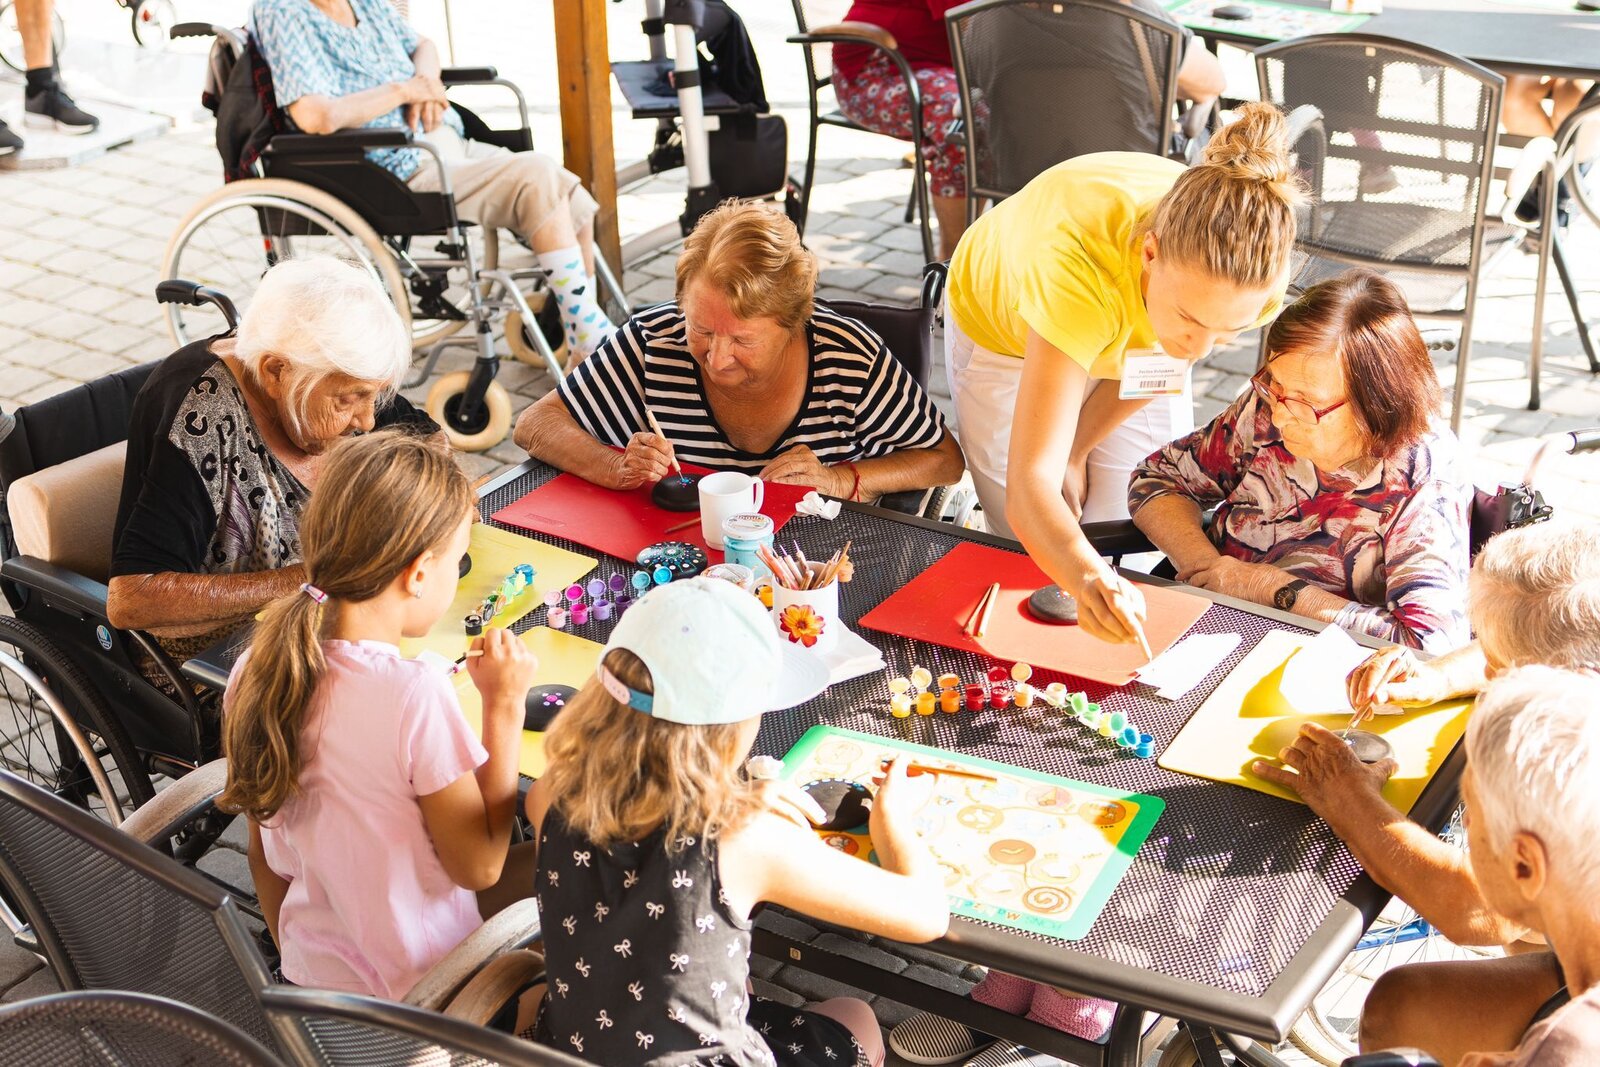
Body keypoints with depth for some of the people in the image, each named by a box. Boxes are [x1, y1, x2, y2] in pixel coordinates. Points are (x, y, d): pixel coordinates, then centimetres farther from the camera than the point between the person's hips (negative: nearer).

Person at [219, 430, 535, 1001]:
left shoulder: (257, 672, -8)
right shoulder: (417, 696, -28)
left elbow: (263, 855, 4)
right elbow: (480, 866, -16)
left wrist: (297, 957, 19)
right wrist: (504, 708, -13)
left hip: (309, 975, 7)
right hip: (418, 993, -7)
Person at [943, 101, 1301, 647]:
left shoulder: (1251, 266, -35)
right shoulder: (1079, 265, -49)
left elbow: (1164, 356, -10)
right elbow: (1028, 486, -53)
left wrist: (1076, 448, -2)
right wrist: (1087, 577, -71)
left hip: (1129, 335, 3)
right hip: (1003, 328, -3)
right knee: (1034, 547, -3)